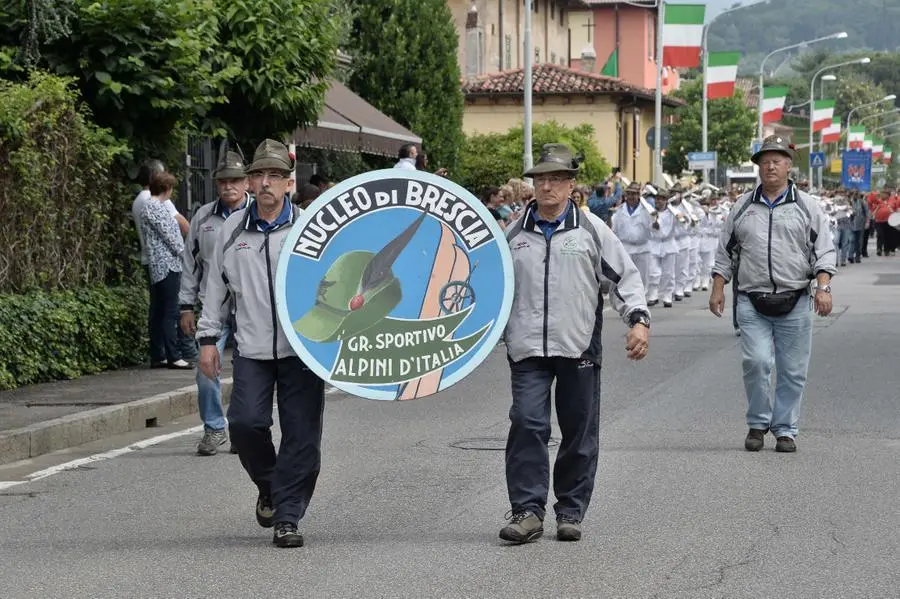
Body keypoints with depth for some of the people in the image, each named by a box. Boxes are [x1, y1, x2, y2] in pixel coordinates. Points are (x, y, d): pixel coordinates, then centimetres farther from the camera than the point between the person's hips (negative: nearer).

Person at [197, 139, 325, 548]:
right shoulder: (233, 229, 9)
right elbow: (216, 285, 16)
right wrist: (208, 337, 12)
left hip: (302, 349, -2)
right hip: (251, 349, 2)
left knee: (301, 436, -3)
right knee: (245, 422, -12)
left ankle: (287, 517, 8)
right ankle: (269, 487, 17)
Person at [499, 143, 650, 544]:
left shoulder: (590, 229, 4)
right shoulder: (515, 234, 10)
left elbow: (624, 275, 4)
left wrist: (639, 319, -9)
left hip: (578, 347, -1)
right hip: (527, 349, 1)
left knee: (579, 432, 5)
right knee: (527, 424, -11)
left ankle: (570, 512, 15)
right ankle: (527, 510, -8)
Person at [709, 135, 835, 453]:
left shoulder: (807, 207, 7)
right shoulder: (743, 207, 12)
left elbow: (824, 251, 3)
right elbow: (725, 251, 15)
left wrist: (823, 287, -11)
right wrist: (718, 288, 6)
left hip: (794, 304, 0)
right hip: (752, 303, 0)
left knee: (792, 371, 2)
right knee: (756, 362, -11)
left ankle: (785, 429, 13)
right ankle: (758, 424, 6)